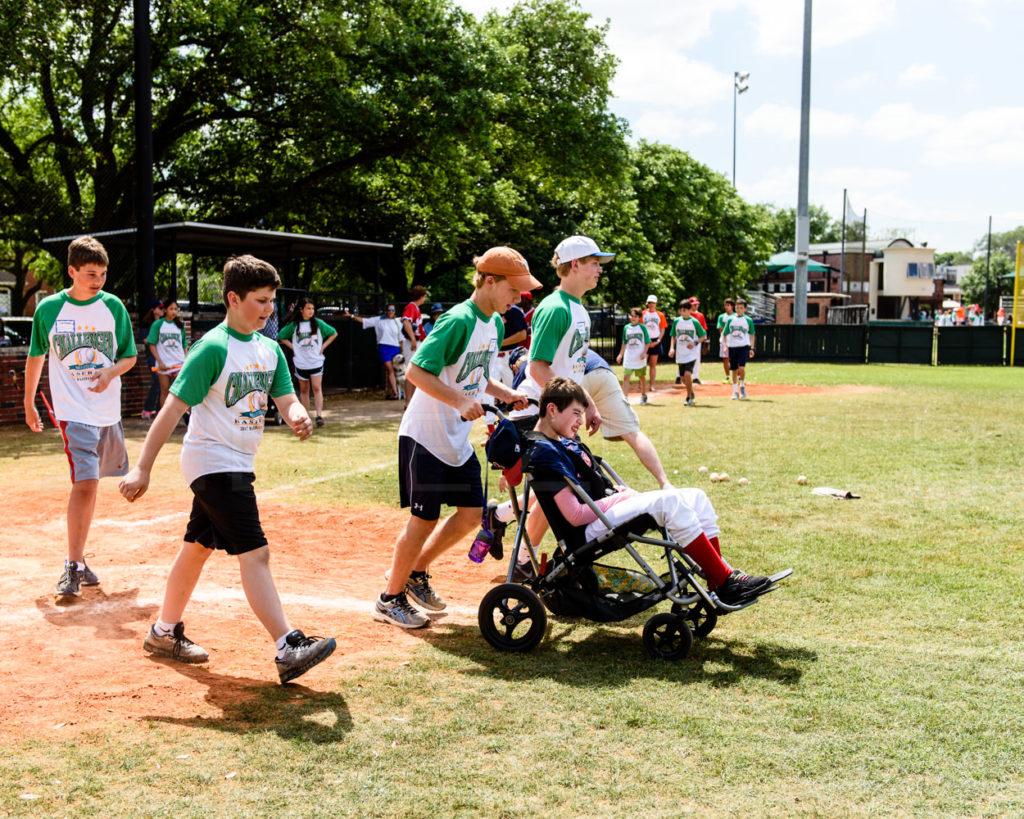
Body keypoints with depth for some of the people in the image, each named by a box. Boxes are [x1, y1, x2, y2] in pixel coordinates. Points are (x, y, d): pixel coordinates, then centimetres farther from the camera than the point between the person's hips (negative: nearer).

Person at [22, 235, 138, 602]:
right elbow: (35, 357, 9)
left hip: (108, 409, 3)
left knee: (90, 483, 12)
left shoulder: (113, 306, 1)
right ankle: (72, 567, -8)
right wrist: (29, 403, 15)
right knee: (85, 483, -15)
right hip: (74, 411, -3)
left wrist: (111, 372, -14)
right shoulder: (49, 308, -3)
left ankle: (78, 558, 26)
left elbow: (129, 356, 8)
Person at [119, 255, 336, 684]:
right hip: (211, 461, -8)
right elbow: (173, 408, -18)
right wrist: (143, 468, -20)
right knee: (254, 552, -15)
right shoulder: (213, 347, -16)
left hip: (238, 464, 8)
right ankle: (288, 649, -17)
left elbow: (286, 400, 3)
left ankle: (165, 632, 33)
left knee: (199, 546, 18)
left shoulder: (270, 348, 7)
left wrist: (298, 417, -22)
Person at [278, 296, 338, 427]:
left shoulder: (318, 323, 0)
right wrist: (292, 348, 3)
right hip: (300, 363, 1)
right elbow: (281, 336, 12)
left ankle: (319, 415, -17)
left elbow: (334, 334, 10)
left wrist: (323, 347, 3)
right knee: (304, 390, 8)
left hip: (316, 361, -1)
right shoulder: (293, 325, 0)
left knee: (317, 388, -12)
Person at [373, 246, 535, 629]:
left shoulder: (496, 324, 9)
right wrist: (460, 401, -33)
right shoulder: (459, 320, -20)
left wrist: (505, 394, 5)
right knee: (425, 520, -3)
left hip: (458, 440, 9)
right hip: (425, 436, -9)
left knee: (472, 513, 9)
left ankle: (416, 572, 28)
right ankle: (390, 598, 15)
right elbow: (416, 371, -26)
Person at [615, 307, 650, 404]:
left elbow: (647, 342, 0)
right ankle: (625, 397, -10)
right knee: (626, 377, -9)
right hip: (628, 358, 2)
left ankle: (643, 395, 29)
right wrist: (620, 354, 9)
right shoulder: (626, 328, 7)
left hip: (640, 358, -2)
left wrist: (644, 353, -11)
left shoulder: (642, 327, -1)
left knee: (642, 377, 11)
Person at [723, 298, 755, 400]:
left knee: (741, 367, -17)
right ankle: (735, 391, 14)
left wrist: (752, 348, 3)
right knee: (734, 370, 5)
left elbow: (751, 335, 8)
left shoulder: (748, 320, 3)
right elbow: (725, 334, 10)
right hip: (732, 347, 2)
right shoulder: (731, 319, 6)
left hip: (744, 346, -2)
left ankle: (742, 386, 7)